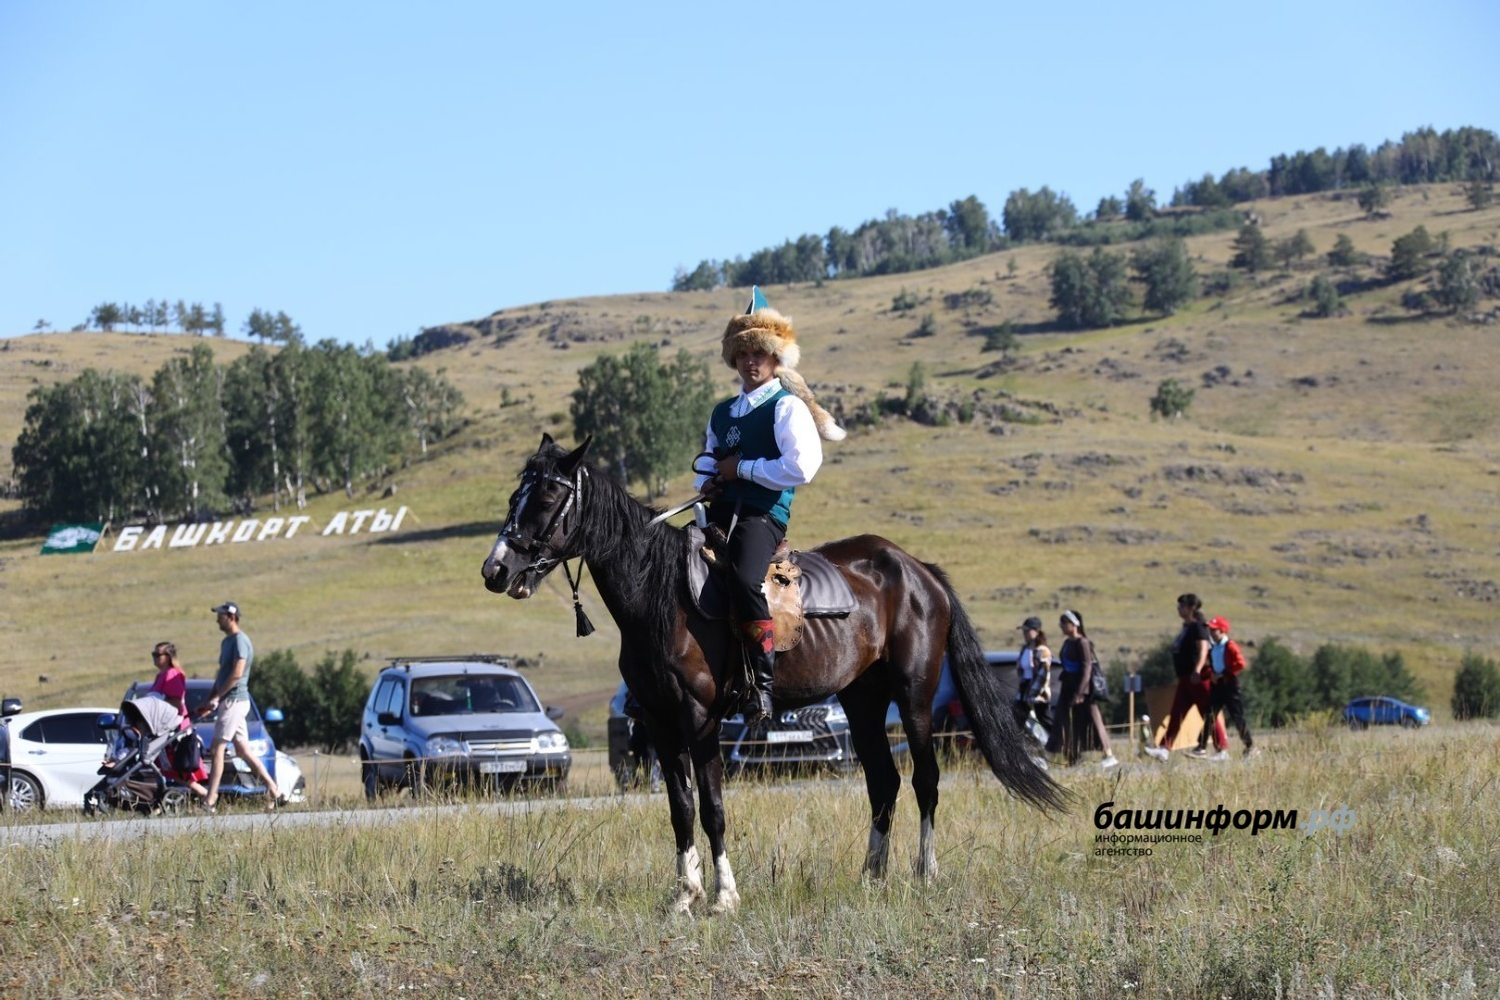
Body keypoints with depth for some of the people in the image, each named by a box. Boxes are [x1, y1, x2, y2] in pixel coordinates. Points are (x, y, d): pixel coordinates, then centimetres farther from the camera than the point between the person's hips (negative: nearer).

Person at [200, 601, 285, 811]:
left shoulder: (240, 640, -13)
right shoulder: (227, 641, 18)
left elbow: (236, 674, -21)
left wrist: (216, 697, -17)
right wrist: (210, 699, 13)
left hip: (234, 701, -10)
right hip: (231, 702, 10)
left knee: (218, 748, -10)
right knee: (243, 751, 9)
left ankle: (210, 800, -11)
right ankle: (274, 792, 10)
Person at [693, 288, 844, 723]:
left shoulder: (787, 407, 0)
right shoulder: (722, 413, 23)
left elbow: (802, 466, -14)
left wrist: (742, 468, -10)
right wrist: (707, 483, 11)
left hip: (763, 514, -8)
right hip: (719, 512, 8)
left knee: (744, 579, -34)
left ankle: (762, 681, -28)